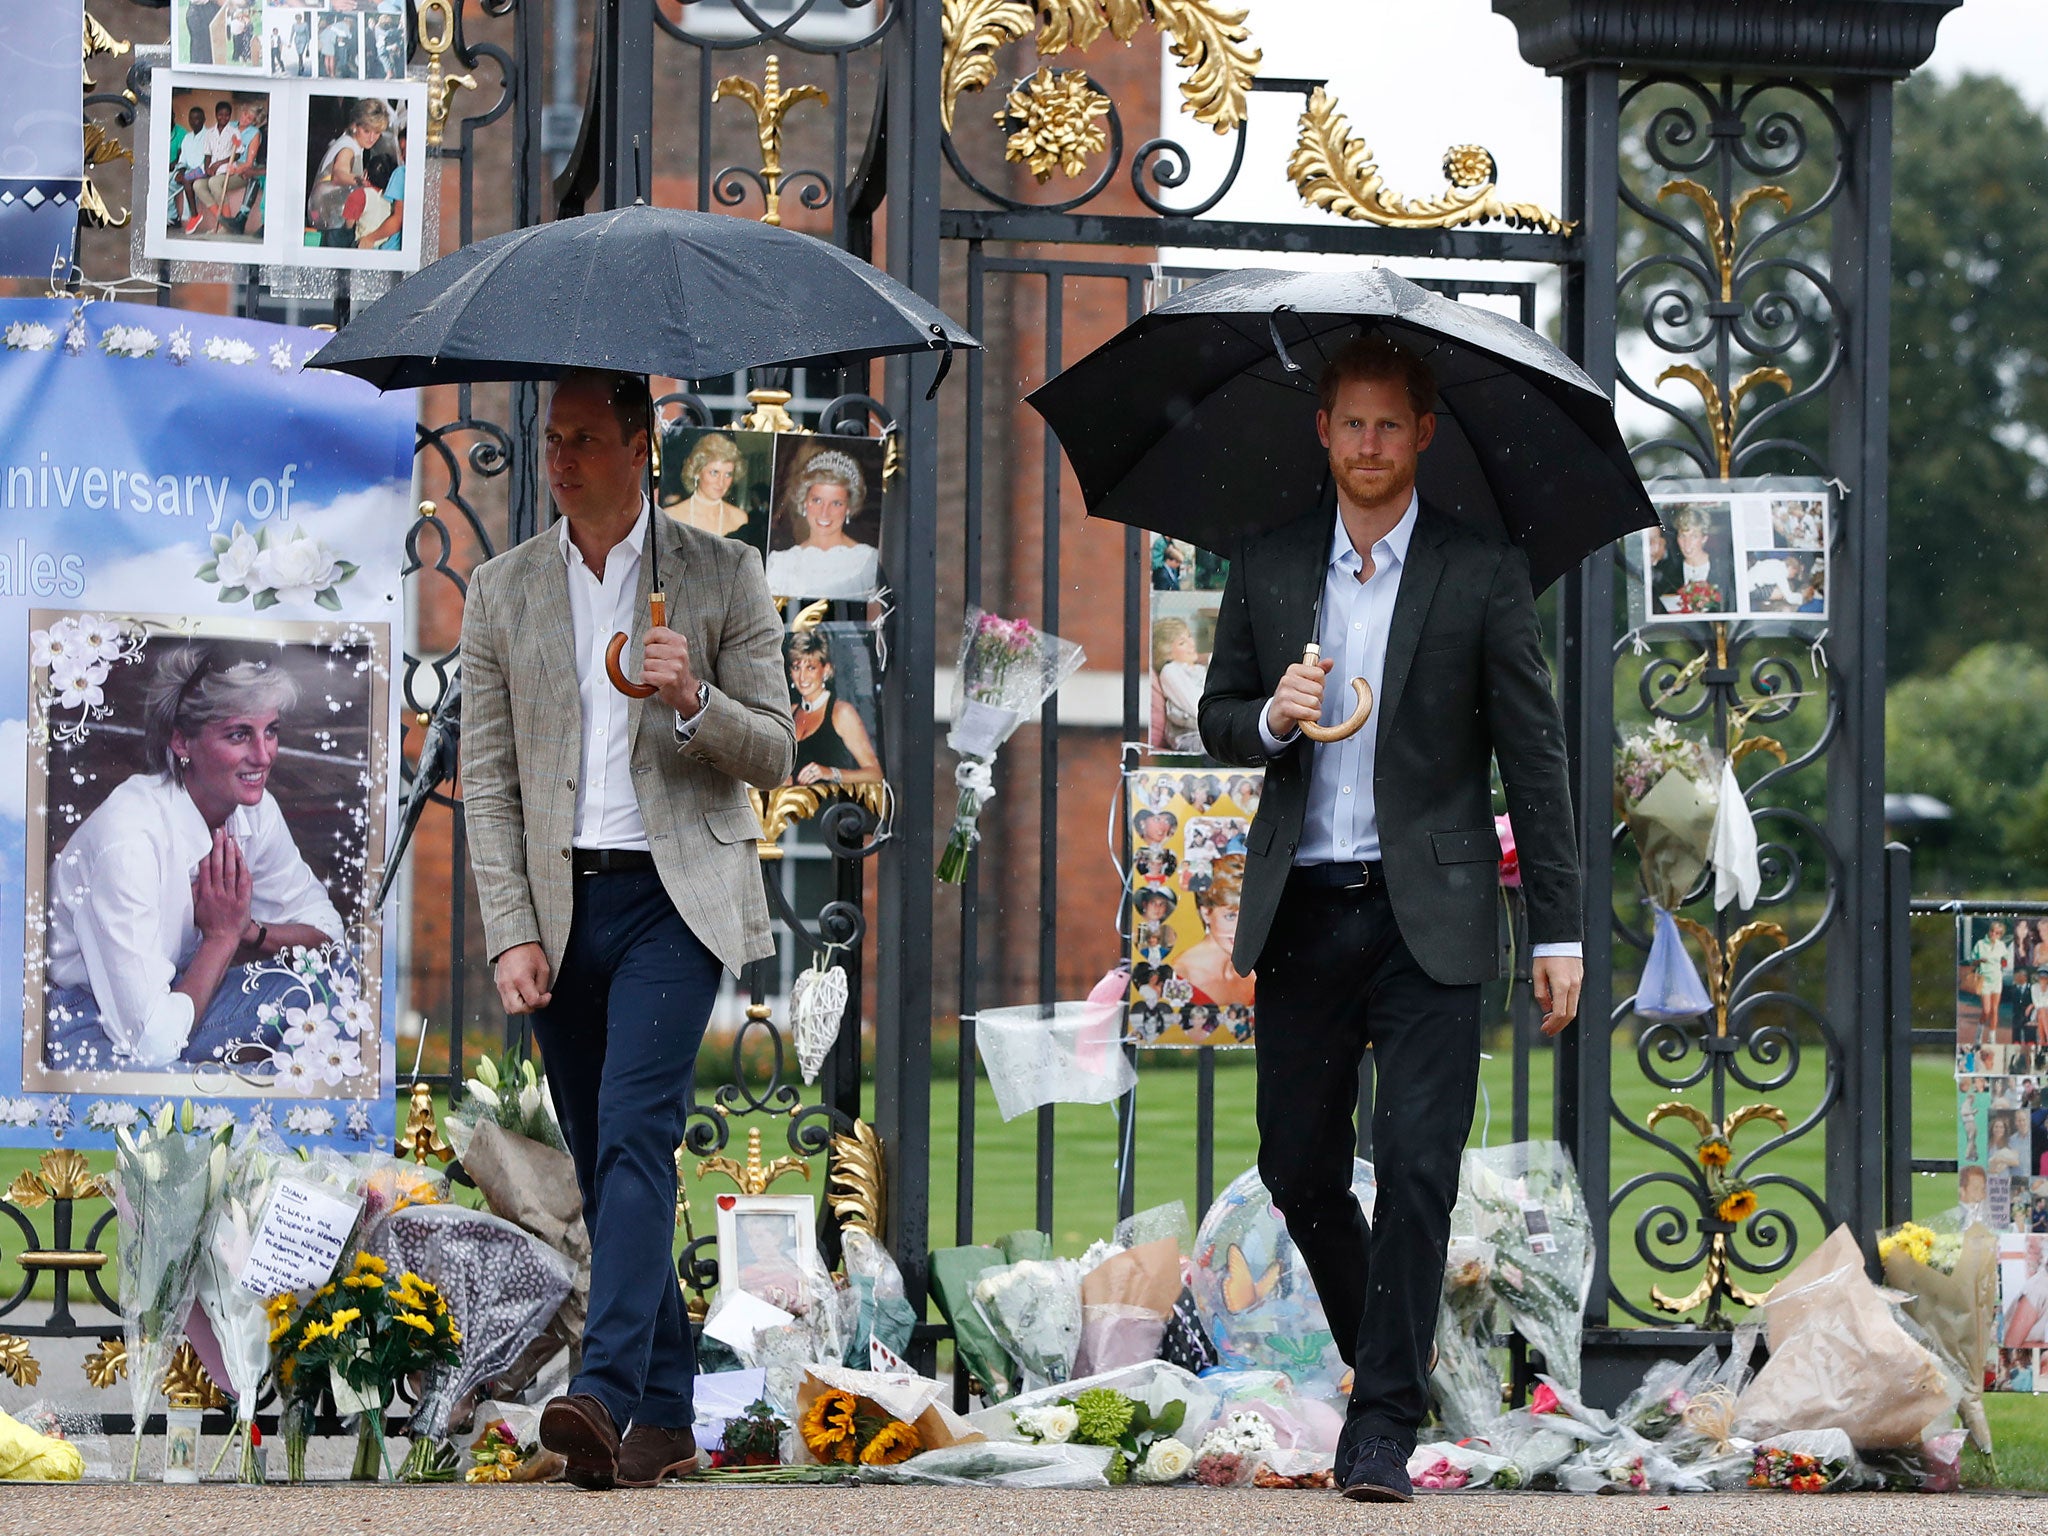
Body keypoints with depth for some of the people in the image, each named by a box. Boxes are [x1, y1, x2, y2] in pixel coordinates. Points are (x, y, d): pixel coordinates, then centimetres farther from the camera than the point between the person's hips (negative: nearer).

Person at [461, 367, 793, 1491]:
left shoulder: (722, 577, 3)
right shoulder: (501, 592, 9)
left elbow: (773, 755, 3)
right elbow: (488, 782, 6)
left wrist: (695, 703, -18)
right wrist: (511, 934, -4)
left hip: (674, 896, -4)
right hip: (559, 904, 4)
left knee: (636, 1130, -20)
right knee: (602, 1166, 6)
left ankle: (606, 1391, -30)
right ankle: (665, 1418, 13)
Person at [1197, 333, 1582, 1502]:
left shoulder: (1483, 573, 0)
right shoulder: (1267, 570, 9)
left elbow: (1535, 755, 0)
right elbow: (1218, 719, 15)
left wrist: (1561, 930, -3)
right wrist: (1271, 717, -10)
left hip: (1428, 913, -3)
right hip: (1301, 911, 3)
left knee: (1417, 1166, -11)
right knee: (1299, 1168, 7)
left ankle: (1384, 1425, -8)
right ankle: (1385, 1354, 31)